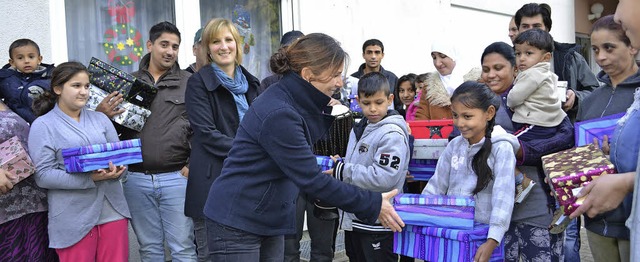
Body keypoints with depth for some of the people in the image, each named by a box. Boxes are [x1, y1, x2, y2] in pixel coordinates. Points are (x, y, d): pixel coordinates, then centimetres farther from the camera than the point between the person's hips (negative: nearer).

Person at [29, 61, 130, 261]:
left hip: (113, 211, 4)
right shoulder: (42, 126, -2)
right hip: (73, 219, -4)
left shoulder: (100, 119, 12)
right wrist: (90, 179, -20)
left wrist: (116, 169, -15)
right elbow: (43, 175, -10)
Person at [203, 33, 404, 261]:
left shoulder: (295, 101, 2)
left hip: (268, 221, 9)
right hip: (236, 223, -8)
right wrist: (372, 205, -18)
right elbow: (311, 179, -24)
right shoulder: (277, 114, -25)